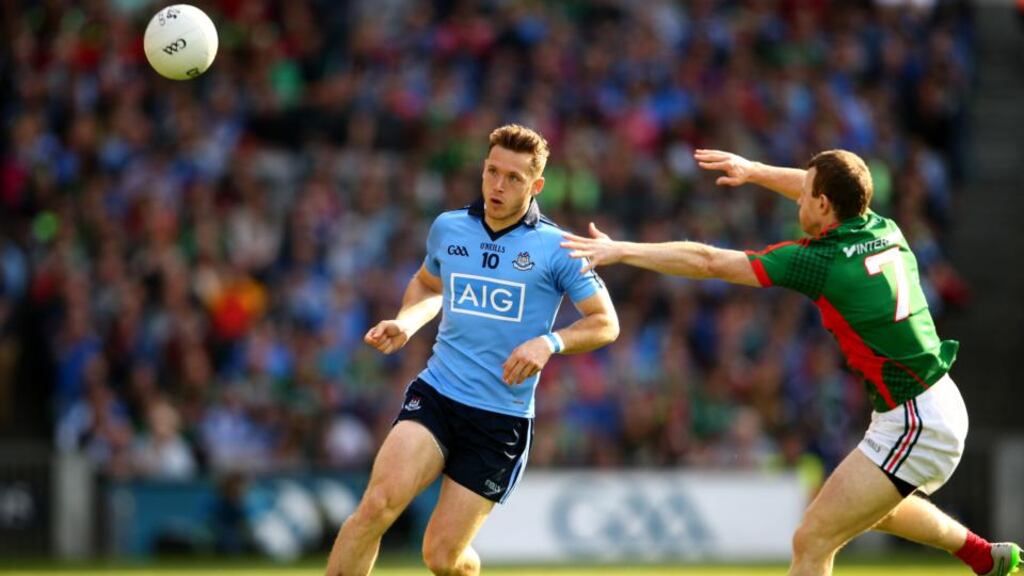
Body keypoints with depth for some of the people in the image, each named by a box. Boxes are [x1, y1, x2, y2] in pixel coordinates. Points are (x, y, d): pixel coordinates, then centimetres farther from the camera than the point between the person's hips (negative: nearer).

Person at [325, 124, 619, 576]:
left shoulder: (555, 248, -3)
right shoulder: (447, 229, 8)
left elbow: (606, 323, 0)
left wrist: (550, 342, -18)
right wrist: (405, 323, 7)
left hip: (503, 418, -2)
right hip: (435, 394, 2)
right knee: (378, 504, -24)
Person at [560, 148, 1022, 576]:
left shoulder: (820, 262, -18)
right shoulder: (885, 232, 3)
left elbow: (708, 262, -14)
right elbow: (829, 190, 27)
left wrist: (621, 251, -8)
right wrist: (755, 171, 30)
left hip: (914, 425, -9)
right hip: (939, 408, 9)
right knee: (872, 506, 35)